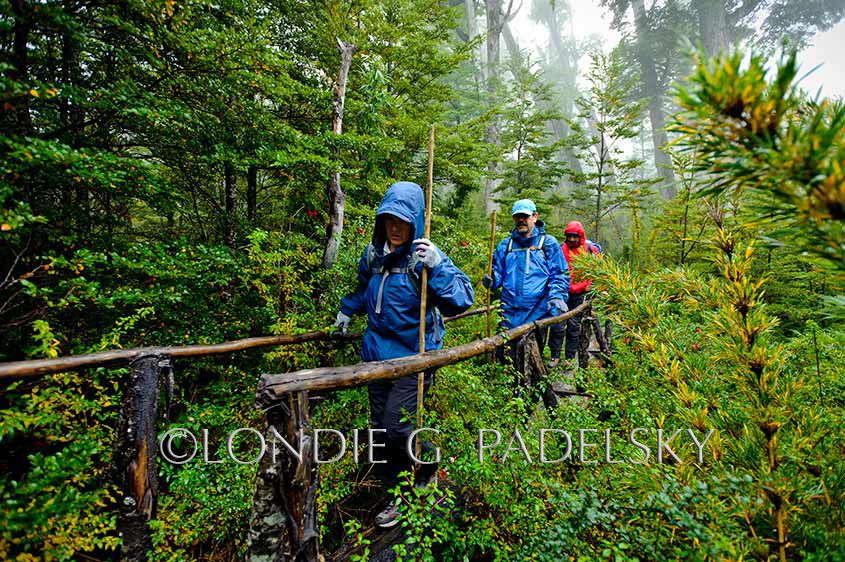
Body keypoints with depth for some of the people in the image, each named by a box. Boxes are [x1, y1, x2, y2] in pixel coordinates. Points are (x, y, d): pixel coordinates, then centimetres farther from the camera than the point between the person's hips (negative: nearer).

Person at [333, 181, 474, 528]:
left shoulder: (424, 256, -14)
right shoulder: (375, 253, 4)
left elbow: (462, 300, -25)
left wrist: (437, 266, -35)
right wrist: (347, 309, 21)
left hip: (413, 356, -6)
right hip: (377, 353, 7)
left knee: (396, 427, -8)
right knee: (380, 428, 13)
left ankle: (429, 468, 26)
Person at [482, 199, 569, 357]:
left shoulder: (548, 243, 3)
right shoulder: (505, 245, 11)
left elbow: (560, 276, 0)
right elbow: (498, 273, 13)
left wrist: (557, 297, -16)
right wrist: (491, 281, -10)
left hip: (538, 312, -2)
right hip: (510, 313, 2)